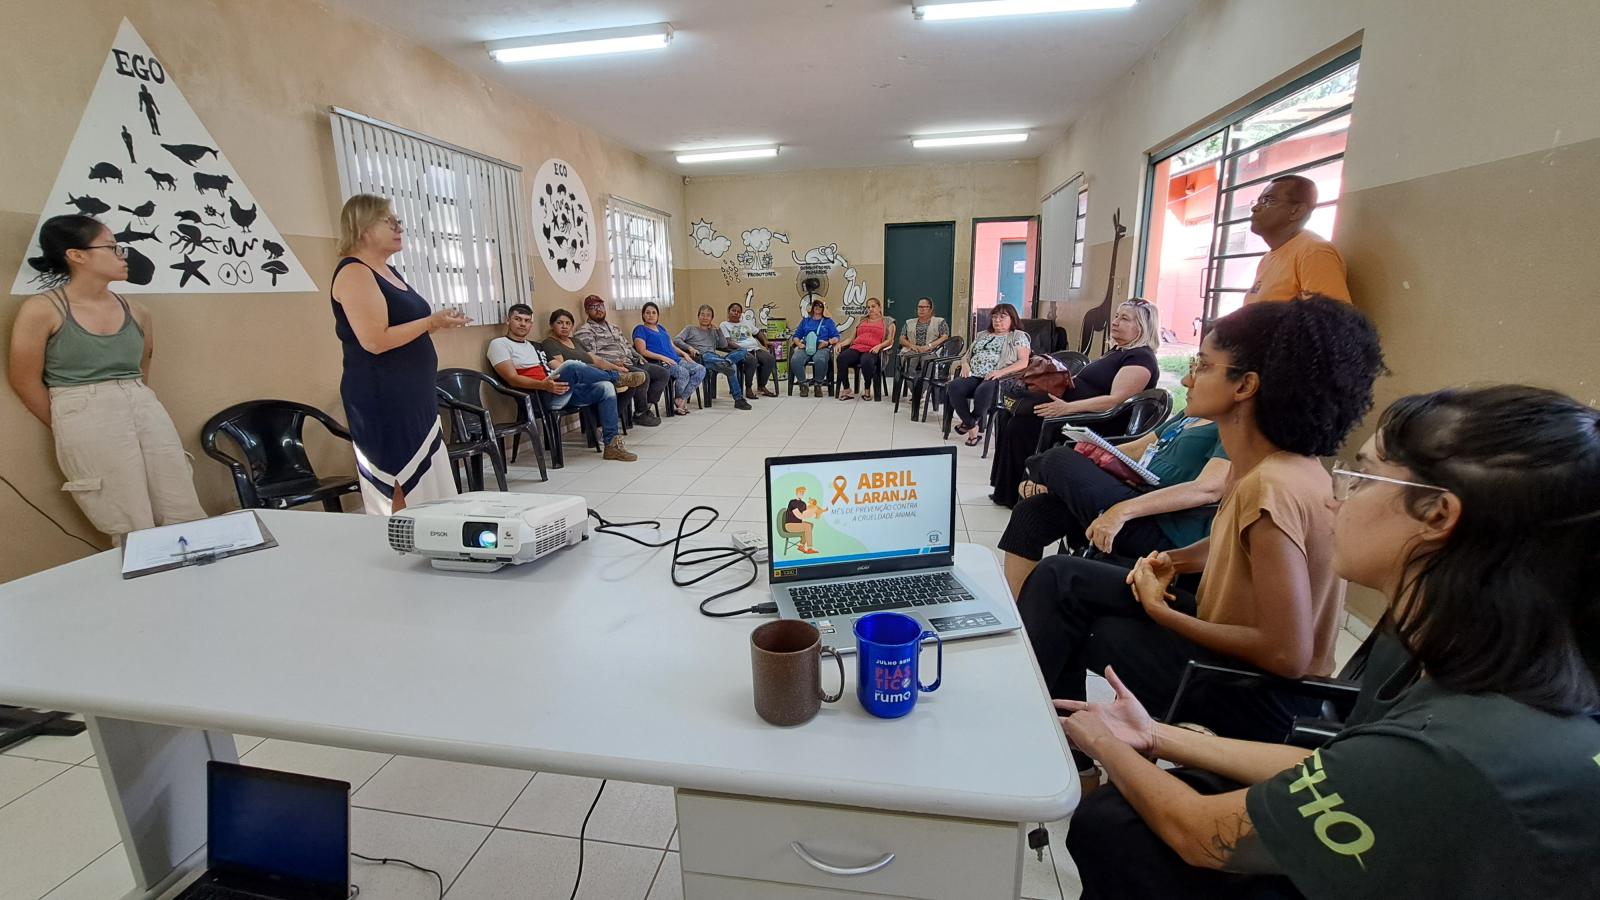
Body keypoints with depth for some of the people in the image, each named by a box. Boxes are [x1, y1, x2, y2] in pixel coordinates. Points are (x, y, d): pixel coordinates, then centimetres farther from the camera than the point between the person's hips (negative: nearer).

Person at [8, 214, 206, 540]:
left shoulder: (137, 313, 10)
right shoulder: (42, 310, -3)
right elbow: (25, 381, 3)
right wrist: (71, 431, 10)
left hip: (147, 410, 4)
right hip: (86, 419, -4)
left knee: (187, 520, 2)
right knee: (135, 536, -2)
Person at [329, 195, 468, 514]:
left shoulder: (388, 270, 16)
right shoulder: (354, 273, -13)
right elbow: (375, 341, -22)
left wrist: (436, 321, 8)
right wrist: (431, 322, -15)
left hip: (412, 393, 10)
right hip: (382, 398, -10)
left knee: (426, 484, 11)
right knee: (398, 492, -7)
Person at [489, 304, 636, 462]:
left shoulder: (536, 346, 29)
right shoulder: (499, 344, 6)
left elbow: (561, 369, 23)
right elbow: (512, 379, -9)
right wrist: (544, 385, -26)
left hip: (562, 391, 8)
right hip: (538, 398, -8)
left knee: (605, 388, -11)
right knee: (572, 366, -32)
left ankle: (612, 445, -13)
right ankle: (618, 377, -4)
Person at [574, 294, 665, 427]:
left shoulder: (614, 328, 26)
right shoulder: (585, 332, -1)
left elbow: (628, 345, 30)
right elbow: (590, 357, -13)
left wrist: (638, 356, 10)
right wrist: (612, 363, -24)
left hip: (631, 363, 9)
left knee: (663, 373, -2)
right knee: (642, 375, -33)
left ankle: (646, 406, -3)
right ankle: (640, 414, -16)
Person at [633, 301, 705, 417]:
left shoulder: (661, 328, 27)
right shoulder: (640, 329, 3)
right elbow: (642, 351, -9)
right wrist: (663, 357, -18)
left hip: (676, 359, 8)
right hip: (659, 363, -8)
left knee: (701, 369, -12)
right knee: (683, 372, -33)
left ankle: (682, 399, -14)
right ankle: (677, 401, -7)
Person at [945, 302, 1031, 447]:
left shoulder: (1019, 336, 12)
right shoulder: (983, 335, 30)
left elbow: (1023, 362, -1)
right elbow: (967, 355, 29)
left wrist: (1000, 372, -17)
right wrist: (965, 364, 3)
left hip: (996, 378, -5)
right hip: (973, 375, 5)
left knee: (983, 390, -40)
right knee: (954, 387, -29)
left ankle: (971, 421, -8)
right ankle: (973, 427, -16)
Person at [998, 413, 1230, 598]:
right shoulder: (1188, 416, 21)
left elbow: (1210, 489, -20)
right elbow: (1135, 450, 20)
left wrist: (1122, 511, -28)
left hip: (1164, 533, -8)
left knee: (1058, 459, -17)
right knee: (1030, 512, -6)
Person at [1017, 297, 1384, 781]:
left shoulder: (1274, 486, -29)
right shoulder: (1263, 463, -1)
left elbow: (1288, 654, -28)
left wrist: (1161, 611, -18)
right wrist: (1174, 561, -2)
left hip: (1261, 692, -8)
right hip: (1234, 641, 8)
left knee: (1069, 632, -5)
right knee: (1061, 576, 0)